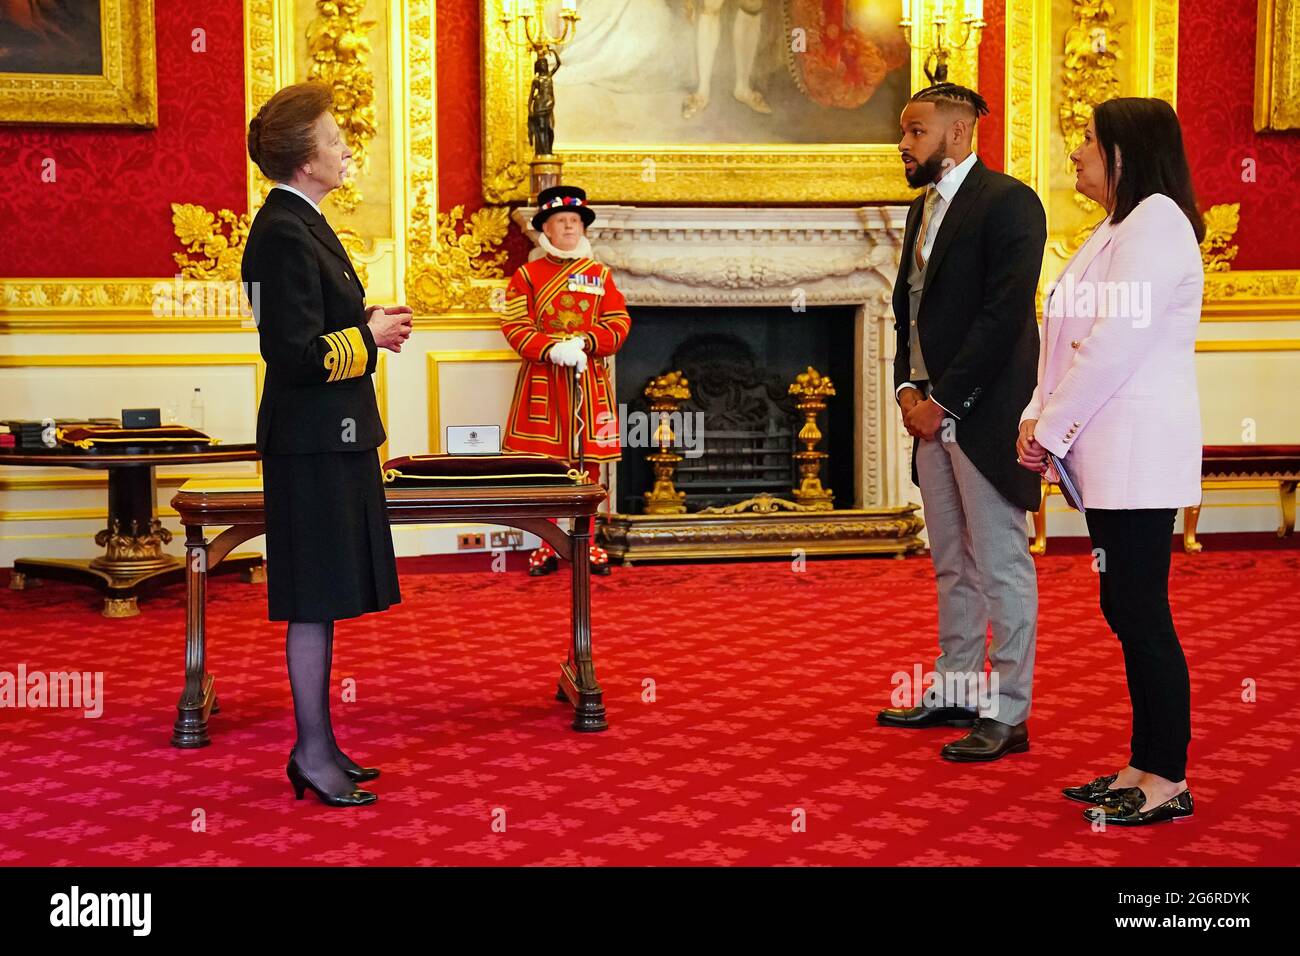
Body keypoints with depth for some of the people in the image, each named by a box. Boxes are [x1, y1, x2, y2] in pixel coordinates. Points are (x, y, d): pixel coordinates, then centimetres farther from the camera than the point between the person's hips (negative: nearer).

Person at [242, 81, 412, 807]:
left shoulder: (298, 224, 15)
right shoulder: (286, 235, -18)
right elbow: (296, 352, -22)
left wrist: (369, 325, 8)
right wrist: (370, 337, -10)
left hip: (329, 437, 10)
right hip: (315, 440, -10)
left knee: (322, 600, 15)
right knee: (315, 601, -2)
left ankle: (320, 745, 24)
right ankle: (313, 753, 7)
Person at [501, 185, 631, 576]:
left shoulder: (599, 274, 10)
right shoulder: (527, 276, 3)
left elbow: (619, 323, 3)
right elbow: (516, 327, -4)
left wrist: (583, 343, -14)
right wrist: (553, 349, -19)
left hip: (590, 380, 2)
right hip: (542, 380, -2)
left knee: (588, 463, 5)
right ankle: (546, 546, 12)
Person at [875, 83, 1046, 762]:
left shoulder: (1007, 202, -11)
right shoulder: (923, 208, 16)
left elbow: (1004, 314, -18)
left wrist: (943, 400, -16)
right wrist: (908, 387, 2)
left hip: (984, 416, -9)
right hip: (932, 413, 9)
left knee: (1001, 565, -2)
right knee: (952, 564, 16)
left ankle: (1007, 714, 5)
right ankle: (954, 690, 27)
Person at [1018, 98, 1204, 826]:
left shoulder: (1156, 222, -11)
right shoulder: (1118, 227, 20)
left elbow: (1116, 344, -19)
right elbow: (1075, 339, 16)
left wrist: (1052, 431, -13)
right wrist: (1040, 414, 3)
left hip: (1138, 457, -10)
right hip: (1108, 457, 10)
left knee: (1142, 611, -5)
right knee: (1128, 610, 12)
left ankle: (1169, 781, 4)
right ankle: (1146, 766, 20)